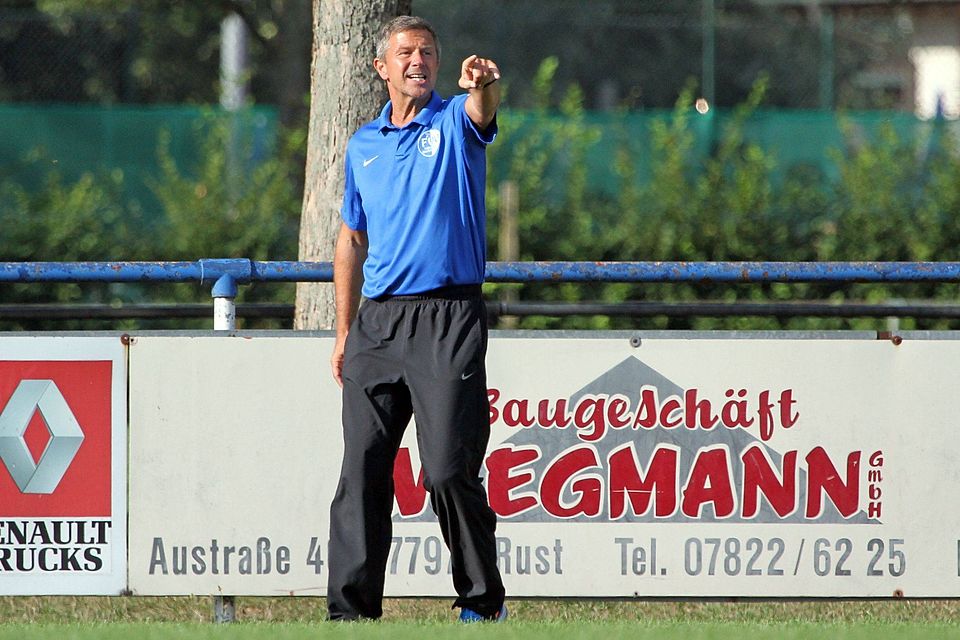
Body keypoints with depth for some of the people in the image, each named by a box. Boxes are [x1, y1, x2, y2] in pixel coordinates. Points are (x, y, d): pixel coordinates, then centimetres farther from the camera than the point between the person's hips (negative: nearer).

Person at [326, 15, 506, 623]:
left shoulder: (455, 123, 3)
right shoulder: (364, 145, 16)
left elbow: (483, 111, -23)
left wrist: (484, 85, -48)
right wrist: (345, 332, 17)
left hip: (448, 321, -5)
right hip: (378, 322, 5)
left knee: (449, 471, -9)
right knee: (363, 470, 0)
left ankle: (483, 601, 5)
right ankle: (352, 608, 2)